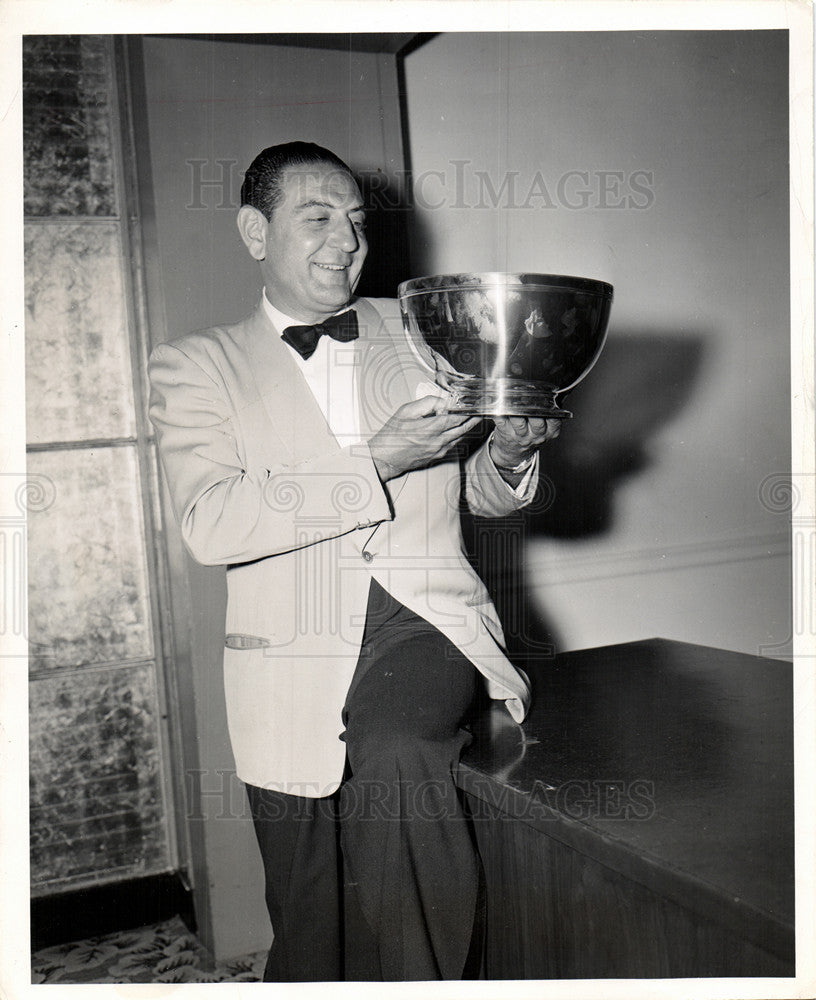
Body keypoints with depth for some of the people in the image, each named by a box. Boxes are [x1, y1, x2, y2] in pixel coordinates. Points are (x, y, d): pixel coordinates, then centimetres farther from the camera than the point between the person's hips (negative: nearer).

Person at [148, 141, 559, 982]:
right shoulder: (196, 366, 5)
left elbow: (480, 494, 18)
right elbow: (209, 523, -13)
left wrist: (509, 456, -6)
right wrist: (375, 463, -21)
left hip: (423, 621, 1)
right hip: (293, 664, 0)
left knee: (393, 754, -32)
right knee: (309, 935, 8)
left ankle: (421, 980, -13)